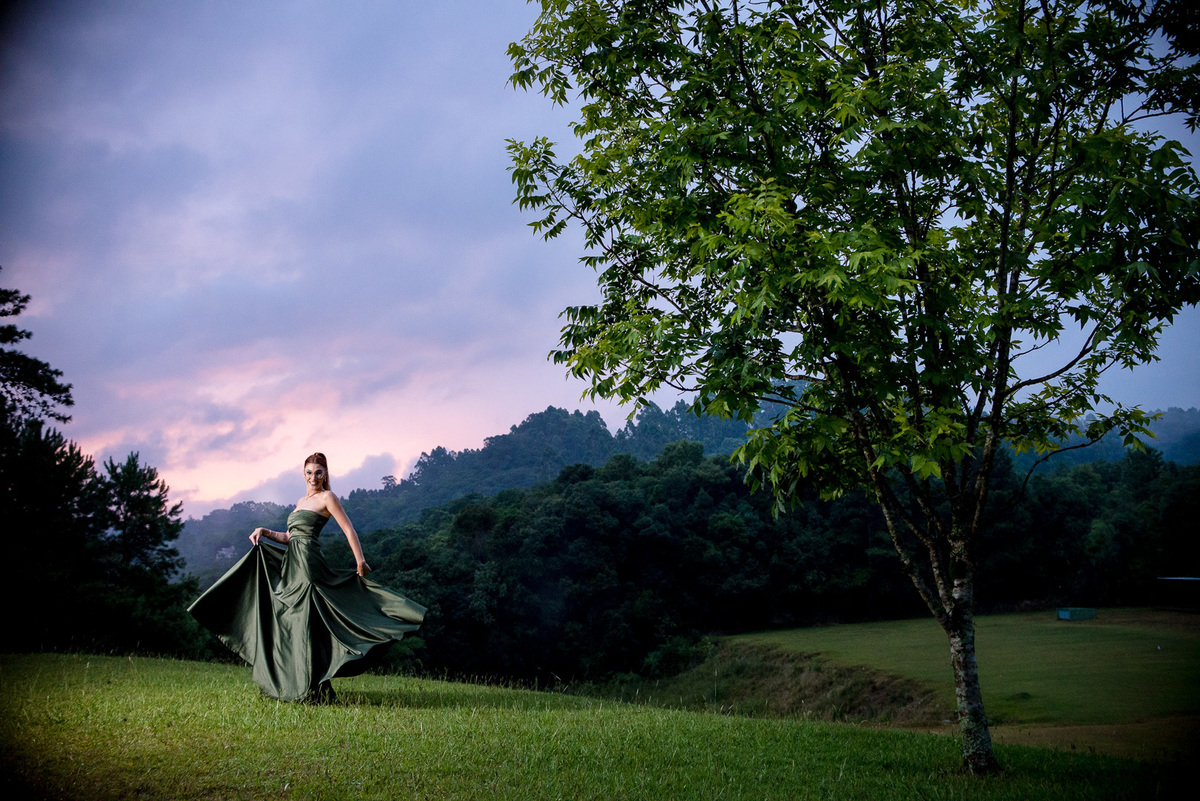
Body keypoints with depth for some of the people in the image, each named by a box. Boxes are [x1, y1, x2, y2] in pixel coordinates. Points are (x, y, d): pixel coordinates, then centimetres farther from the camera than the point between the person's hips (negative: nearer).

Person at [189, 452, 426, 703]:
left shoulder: (327, 497, -3)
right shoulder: (301, 501, 21)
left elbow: (349, 530, -10)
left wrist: (360, 561, -17)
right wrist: (264, 532, 9)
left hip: (308, 563, -8)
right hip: (291, 564, 8)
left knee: (304, 622, -10)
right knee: (287, 623, 8)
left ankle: (311, 688, -9)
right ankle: (288, 682, 15)